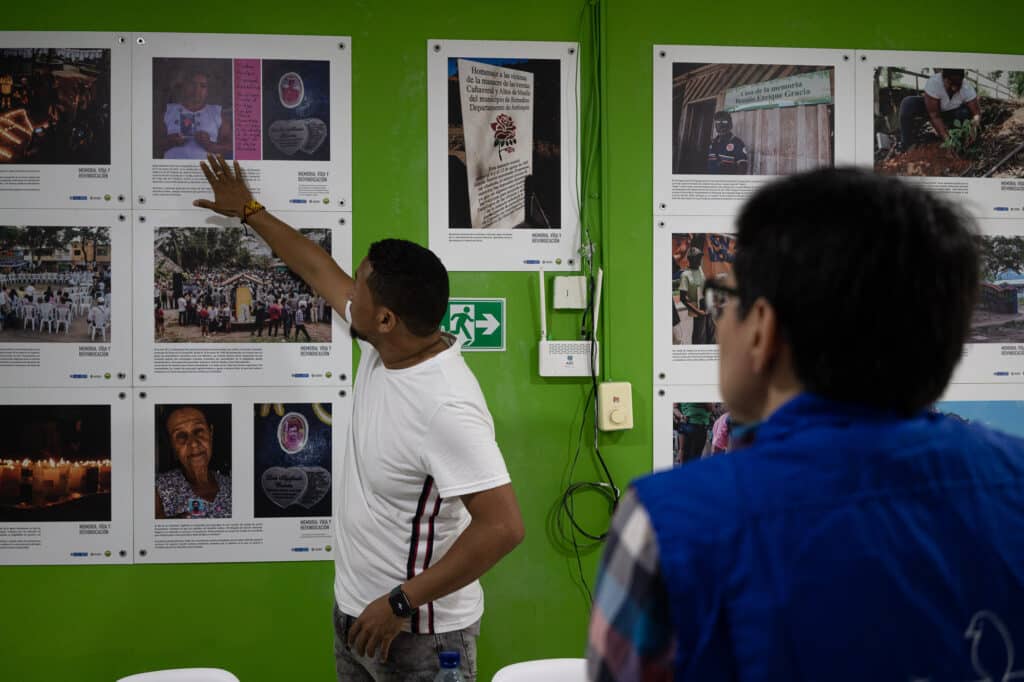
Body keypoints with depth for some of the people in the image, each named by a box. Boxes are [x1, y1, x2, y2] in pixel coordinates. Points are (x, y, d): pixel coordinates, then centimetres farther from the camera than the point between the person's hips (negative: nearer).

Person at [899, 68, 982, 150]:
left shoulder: (967, 89, -28)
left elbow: (976, 113, -25)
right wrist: (946, 138, -44)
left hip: (952, 112, 2)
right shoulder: (933, 83, -36)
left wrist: (974, 127, -48)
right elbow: (934, 115, -35)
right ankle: (910, 147, -19)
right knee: (908, 104, -29)